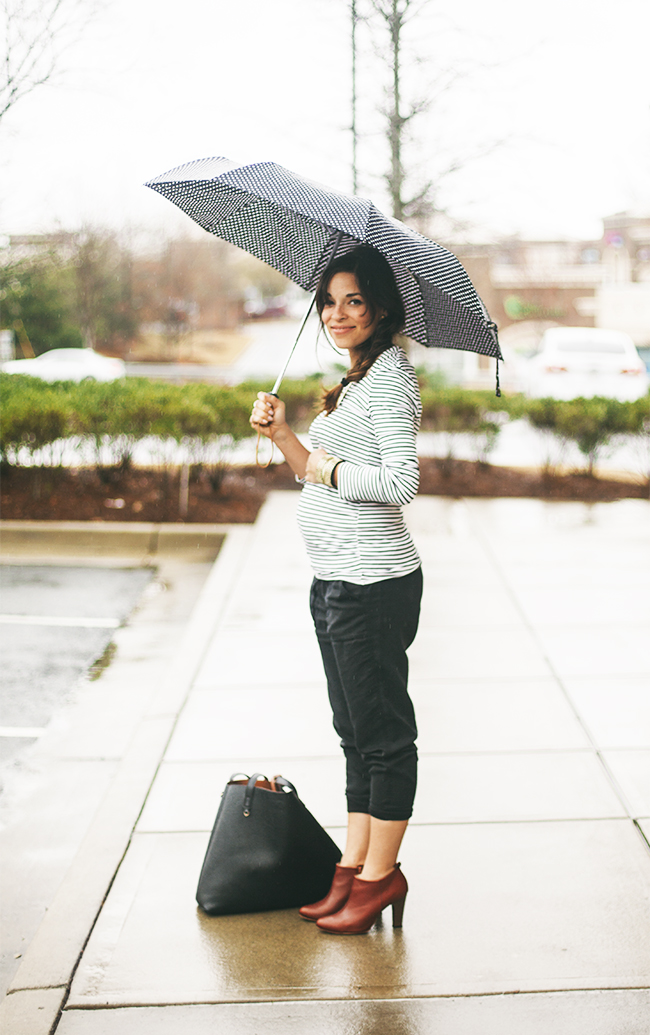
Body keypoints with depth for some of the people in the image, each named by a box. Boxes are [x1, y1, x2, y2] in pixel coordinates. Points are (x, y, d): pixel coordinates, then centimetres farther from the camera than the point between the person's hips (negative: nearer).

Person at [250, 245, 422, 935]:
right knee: (355, 731, 15)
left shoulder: (389, 378, -13)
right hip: (335, 582, 10)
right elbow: (320, 475, 19)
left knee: (383, 734, 1)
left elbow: (401, 483, -23)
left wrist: (331, 469, -11)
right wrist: (281, 433, 5)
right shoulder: (357, 381, 17)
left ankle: (380, 876, 11)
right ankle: (353, 865, 24)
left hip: (372, 586, -10)